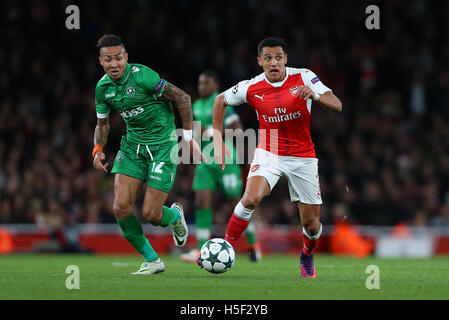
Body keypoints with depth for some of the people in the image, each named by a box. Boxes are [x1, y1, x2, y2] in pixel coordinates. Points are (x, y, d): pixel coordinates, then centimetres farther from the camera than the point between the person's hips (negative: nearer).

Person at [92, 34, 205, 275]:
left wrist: (189, 138, -13)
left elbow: (182, 98, -14)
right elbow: (102, 123, 17)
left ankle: (175, 216, 30)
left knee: (150, 214, -9)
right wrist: (98, 149, -2)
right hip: (132, 145, 5)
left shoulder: (141, 76, -20)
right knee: (121, 209, -11)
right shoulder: (102, 87, 0)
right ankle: (151, 260, 9)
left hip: (163, 144, -5)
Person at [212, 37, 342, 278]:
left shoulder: (303, 78, -11)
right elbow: (220, 100, 10)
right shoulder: (250, 88, -8)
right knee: (250, 198, -29)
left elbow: (337, 106, -16)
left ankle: (307, 256, 37)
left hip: (303, 157, 1)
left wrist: (315, 95, -37)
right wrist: (218, 140, 4)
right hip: (268, 154, -1)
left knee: (311, 223, 4)